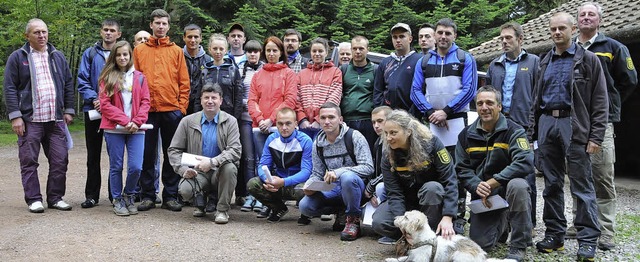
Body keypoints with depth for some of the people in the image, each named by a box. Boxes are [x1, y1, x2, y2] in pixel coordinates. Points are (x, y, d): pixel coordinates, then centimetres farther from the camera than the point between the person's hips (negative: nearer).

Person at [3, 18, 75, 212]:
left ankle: (55, 198, 14)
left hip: (56, 120, 3)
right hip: (30, 120, -3)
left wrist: (69, 110, 8)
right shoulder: (17, 57, 2)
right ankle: (33, 199, 11)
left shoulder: (58, 57, 14)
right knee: (29, 161, 1)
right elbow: (9, 88, -2)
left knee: (60, 160, 2)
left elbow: (68, 85, 16)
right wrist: (15, 116, -9)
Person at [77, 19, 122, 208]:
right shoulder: (90, 54, 6)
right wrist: (94, 99, -13)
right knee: (93, 154, 5)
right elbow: (82, 81, 2)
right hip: (93, 110, 1)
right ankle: (91, 195, 12)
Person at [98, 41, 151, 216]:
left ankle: (129, 196, 18)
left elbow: (145, 102, 6)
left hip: (136, 129, 1)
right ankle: (117, 200, 18)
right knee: (116, 167, 4)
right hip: (114, 129, -1)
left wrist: (137, 121, -9)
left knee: (136, 167, -6)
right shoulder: (107, 78, 5)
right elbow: (105, 104, -3)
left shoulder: (139, 77, 11)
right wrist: (124, 121, -12)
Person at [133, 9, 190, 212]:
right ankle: (147, 196, 11)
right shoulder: (139, 50, 9)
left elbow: (184, 82, 6)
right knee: (147, 154, 3)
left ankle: (170, 196, 12)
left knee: (172, 154, 5)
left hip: (172, 110, 0)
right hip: (146, 110, 0)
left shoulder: (176, 51, 9)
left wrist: (182, 106, -2)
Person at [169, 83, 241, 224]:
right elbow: (174, 150, 6)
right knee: (185, 189, -30)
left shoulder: (230, 121, 0)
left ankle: (222, 209, -15)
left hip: (220, 172, -1)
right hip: (196, 172, 1)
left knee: (229, 167, -35)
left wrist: (212, 162, -29)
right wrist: (184, 169, -13)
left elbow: (235, 150, -13)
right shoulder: (188, 121, 5)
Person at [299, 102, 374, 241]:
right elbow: (317, 173, 11)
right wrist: (309, 185, -12)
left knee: (347, 177, -39)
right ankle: (341, 212, 10)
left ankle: (353, 219, -16)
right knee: (305, 206, -16)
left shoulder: (354, 137, -12)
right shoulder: (318, 144, 4)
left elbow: (368, 168, -20)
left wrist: (339, 172, -31)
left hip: (355, 184, -5)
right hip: (333, 188, 5)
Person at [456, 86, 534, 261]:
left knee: (518, 185, -38)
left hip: (507, 189, -3)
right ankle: (502, 224, 30)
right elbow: (462, 169, 1)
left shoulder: (514, 131, -12)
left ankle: (519, 247, -20)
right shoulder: (466, 135, 2)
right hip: (481, 195, 3)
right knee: (480, 244, -8)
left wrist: (492, 182, -28)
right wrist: (477, 186, -21)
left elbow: (525, 162, -26)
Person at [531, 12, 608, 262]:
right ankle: (555, 234, 16)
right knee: (552, 184, 8)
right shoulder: (545, 62, 16)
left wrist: (596, 136, -11)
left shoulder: (588, 60, 1)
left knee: (581, 185, -4)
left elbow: (600, 102, -3)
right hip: (547, 124, 5)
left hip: (574, 125, -5)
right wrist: (534, 129, 11)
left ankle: (588, 240, 1)